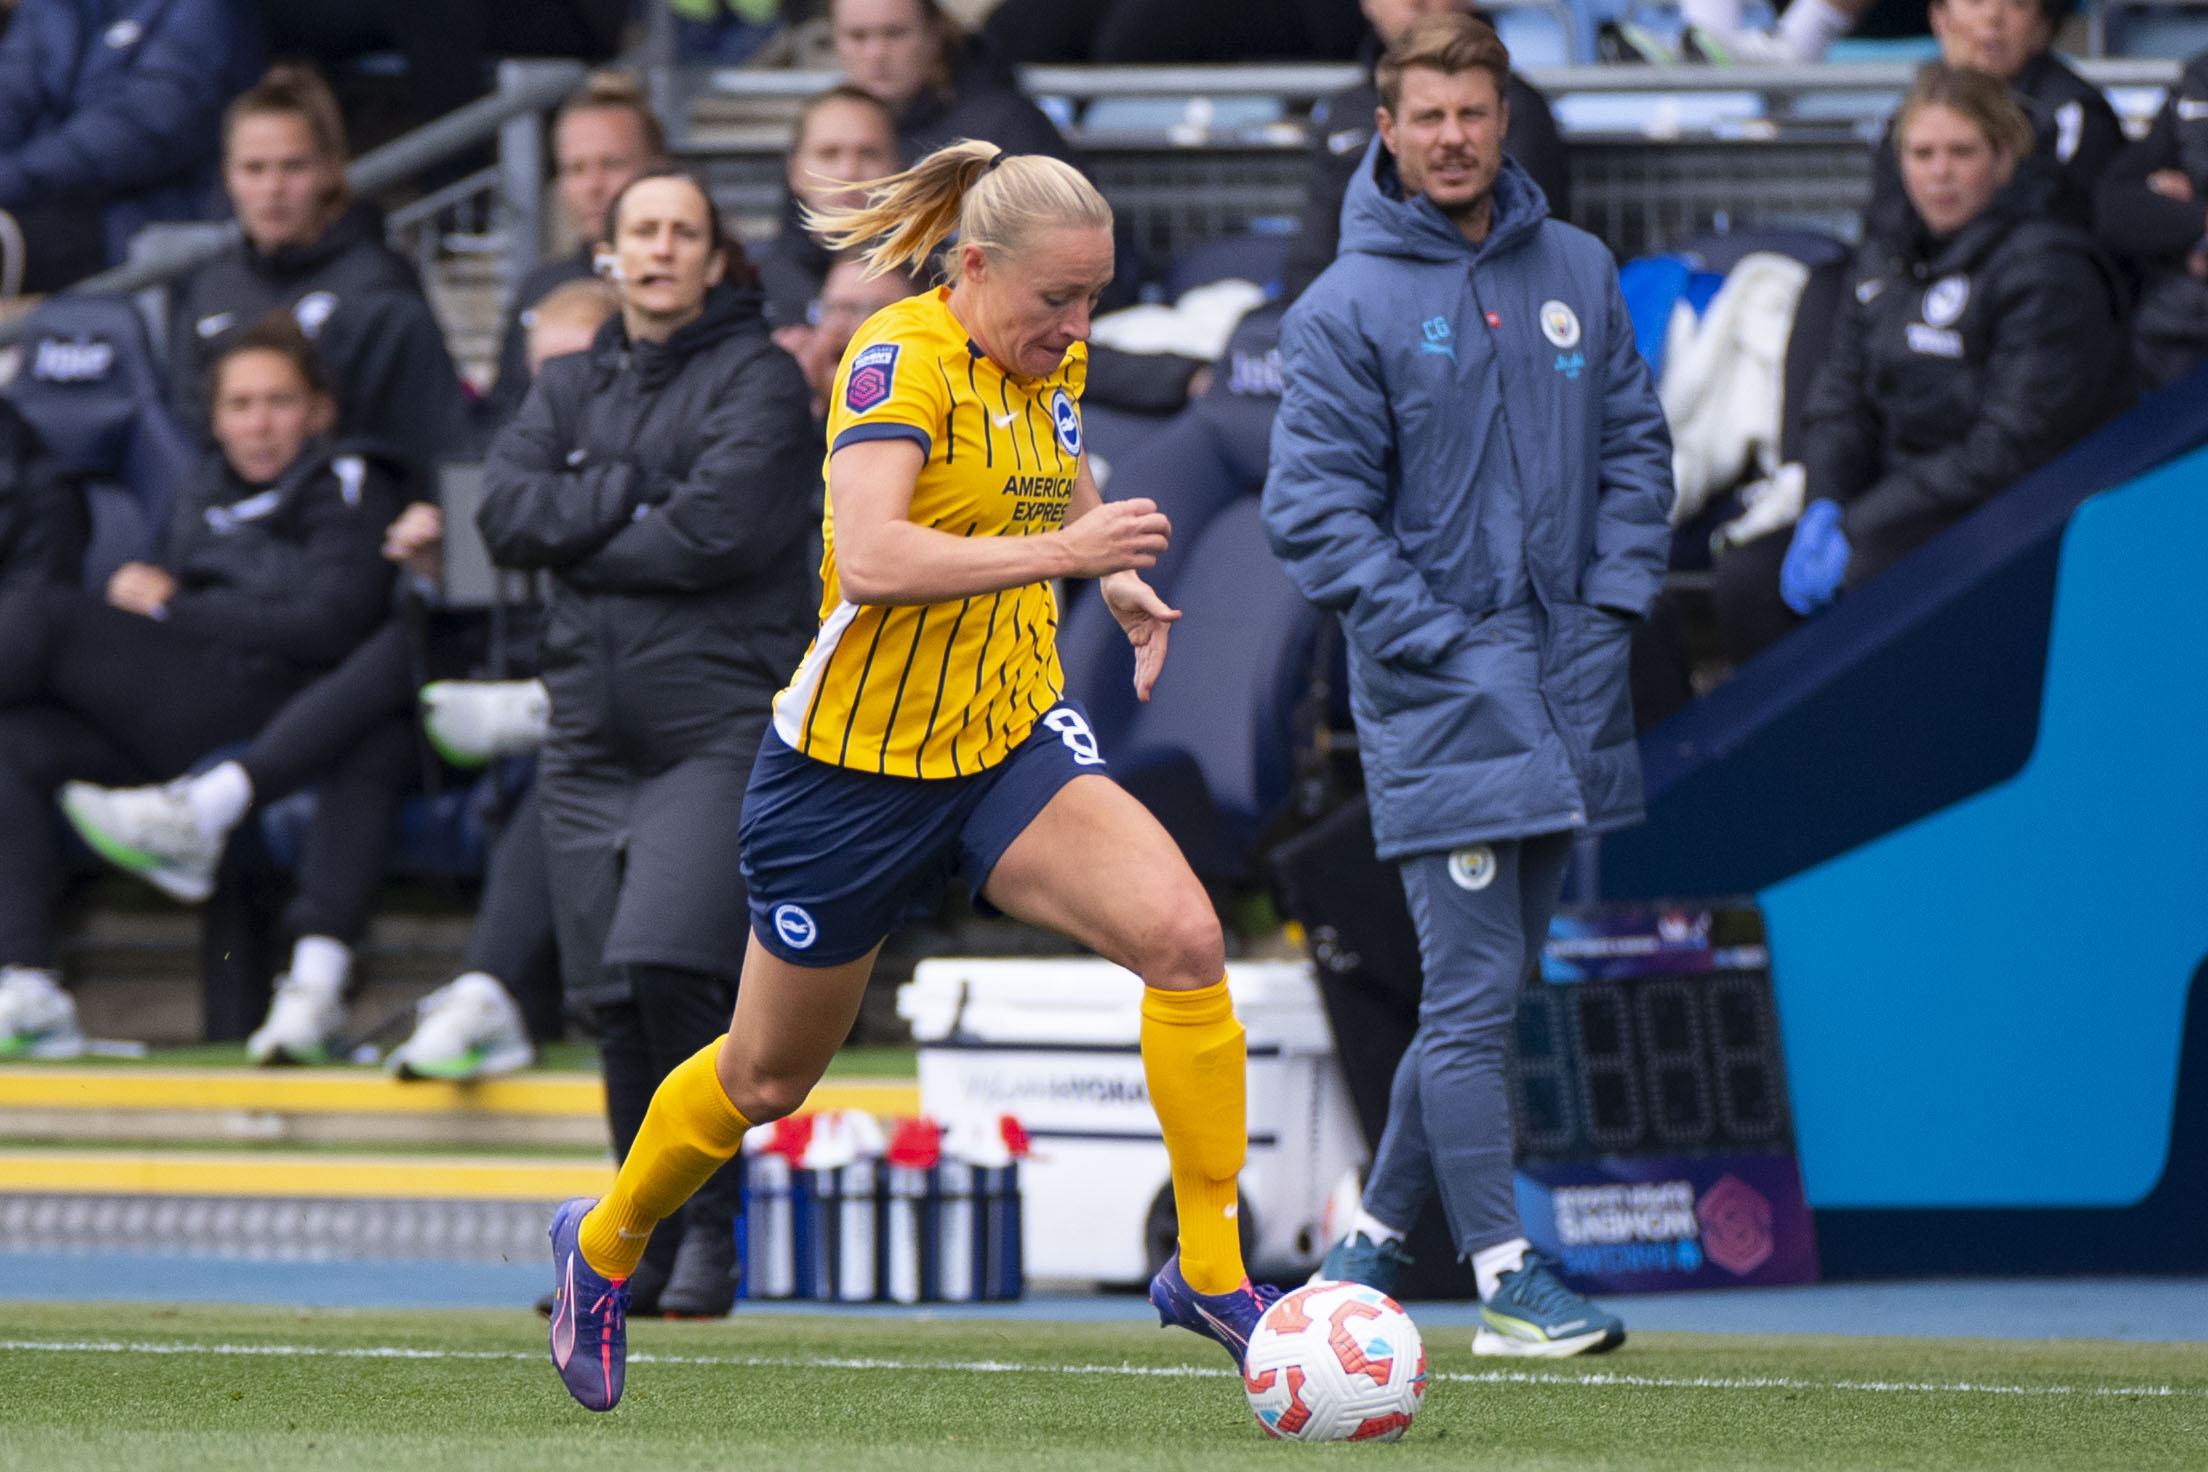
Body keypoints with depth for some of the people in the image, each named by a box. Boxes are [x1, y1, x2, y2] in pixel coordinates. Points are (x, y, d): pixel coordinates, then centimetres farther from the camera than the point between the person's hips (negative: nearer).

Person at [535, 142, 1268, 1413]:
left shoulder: (1051, 359, 4)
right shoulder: (901, 358, -20)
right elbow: (871, 555, -35)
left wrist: (1122, 581, 10)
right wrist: (1061, 549, -36)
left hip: (1012, 737, 6)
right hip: (857, 764, -6)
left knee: (1184, 936, -20)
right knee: (769, 1076, 12)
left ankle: (1210, 1271, -12)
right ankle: (603, 1248, 40)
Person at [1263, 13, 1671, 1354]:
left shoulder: (1576, 272, 10)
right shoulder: (1347, 308, -5)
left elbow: (1636, 447, 15)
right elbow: (1315, 506, -6)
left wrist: (1614, 603, 2)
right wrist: (1438, 642, -12)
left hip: (1568, 683, 5)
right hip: (1438, 690, -5)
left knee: (1495, 985, 10)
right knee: (1472, 994, -10)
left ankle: (1375, 1242, 22)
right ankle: (1508, 1278, -9)